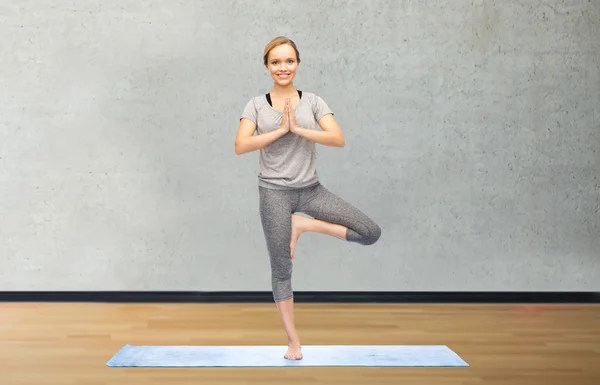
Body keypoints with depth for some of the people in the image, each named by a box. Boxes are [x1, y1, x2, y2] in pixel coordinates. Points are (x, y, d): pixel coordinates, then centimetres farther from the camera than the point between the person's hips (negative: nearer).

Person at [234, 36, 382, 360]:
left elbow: (338, 139, -10)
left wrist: (298, 128, -17)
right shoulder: (257, 105, 2)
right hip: (275, 192, -2)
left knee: (371, 233, -8)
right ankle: (293, 341, 18)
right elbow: (241, 146, -13)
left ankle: (302, 225, 4)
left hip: (311, 189, 2)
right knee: (281, 270, 4)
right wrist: (281, 129, -15)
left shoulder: (313, 102, 4)